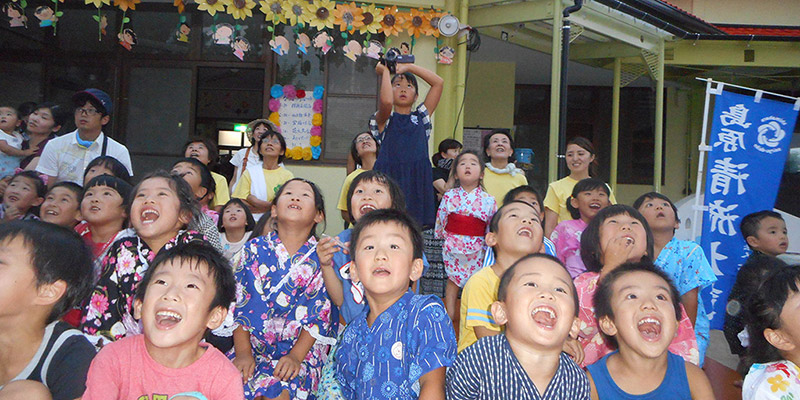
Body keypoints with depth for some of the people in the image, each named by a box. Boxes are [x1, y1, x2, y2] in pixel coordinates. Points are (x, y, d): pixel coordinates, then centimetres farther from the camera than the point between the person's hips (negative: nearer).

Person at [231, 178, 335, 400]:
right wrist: (243, 353, -5)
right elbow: (239, 302, 3)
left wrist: (296, 356, -13)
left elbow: (320, 314, -4)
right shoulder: (255, 249, 5)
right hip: (253, 346, 3)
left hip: (301, 349, -2)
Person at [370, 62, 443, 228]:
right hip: (390, 177, -3)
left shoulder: (420, 117, 19)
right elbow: (386, 101, -16)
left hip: (418, 181, 3)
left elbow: (438, 82, 15)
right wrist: (385, 71, -1)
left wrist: (409, 67, 13)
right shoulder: (384, 119, 9)